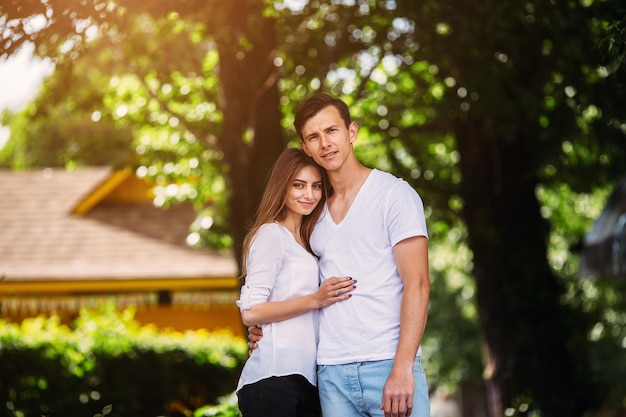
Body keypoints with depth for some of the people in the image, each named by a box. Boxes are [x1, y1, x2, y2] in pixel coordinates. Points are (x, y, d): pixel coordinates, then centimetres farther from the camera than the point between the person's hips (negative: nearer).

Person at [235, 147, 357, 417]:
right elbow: (250, 312, -13)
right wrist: (315, 300, -16)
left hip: (306, 378, 8)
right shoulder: (271, 234, -3)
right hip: (274, 376, -8)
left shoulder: (304, 240, 22)